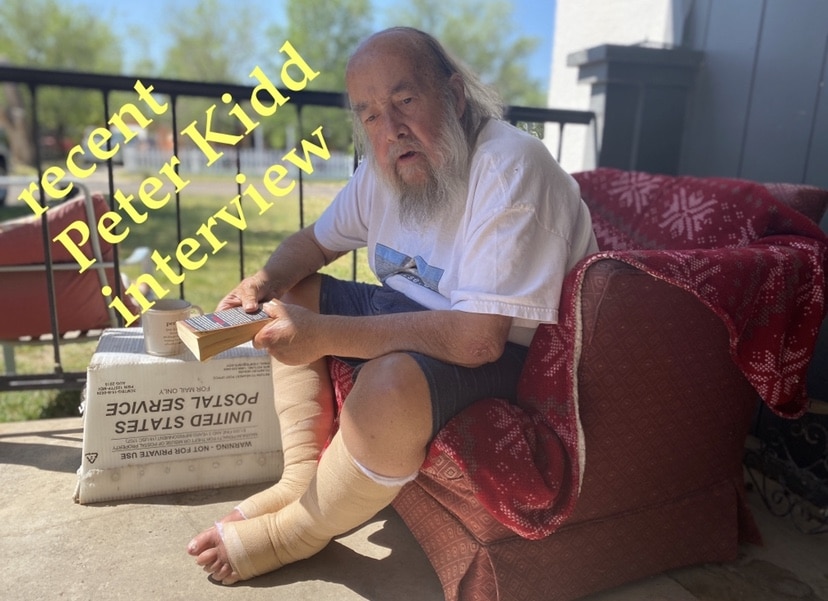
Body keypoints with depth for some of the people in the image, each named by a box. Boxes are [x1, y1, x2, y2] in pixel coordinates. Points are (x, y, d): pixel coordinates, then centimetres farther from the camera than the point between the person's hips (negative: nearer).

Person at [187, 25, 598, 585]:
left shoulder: (510, 167, -25)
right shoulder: (385, 168, 0)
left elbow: (477, 337, -33)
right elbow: (313, 243, 13)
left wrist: (323, 335, -32)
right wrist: (263, 281, -9)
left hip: (504, 350, -8)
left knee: (390, 384, -37)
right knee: (292, 292, 9)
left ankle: (296, 533, -6)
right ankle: (304, 473, 4)